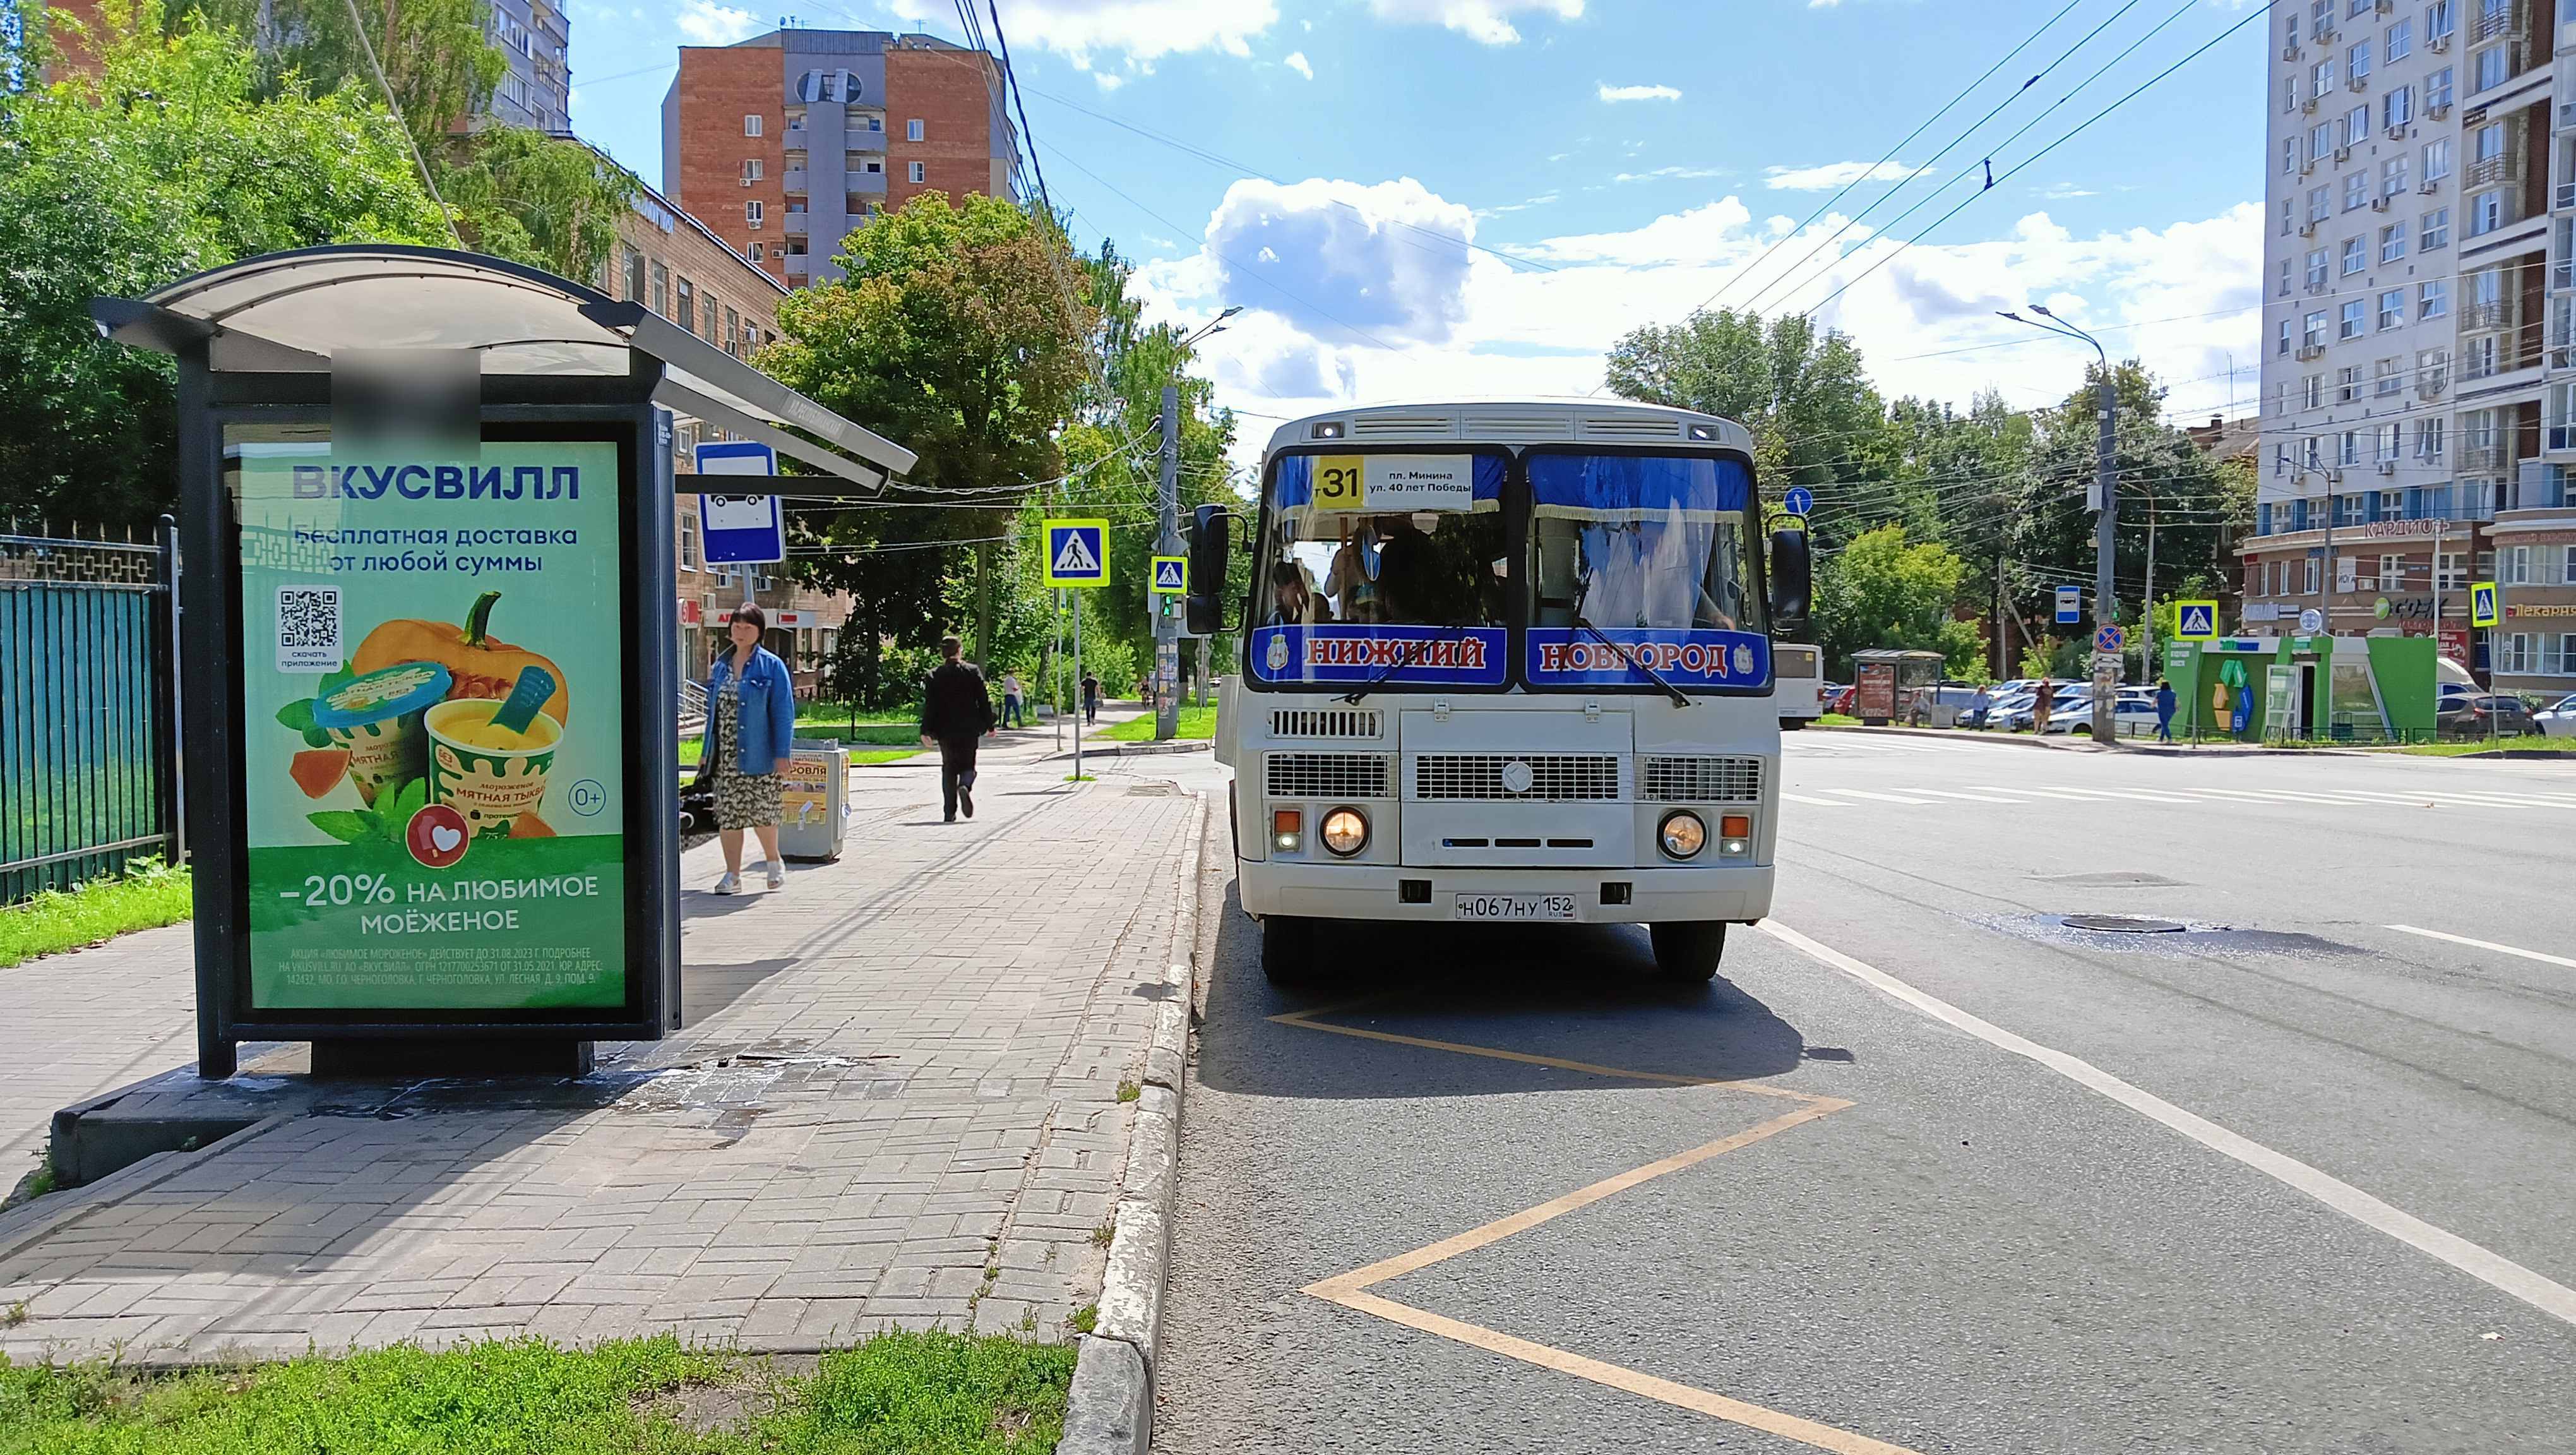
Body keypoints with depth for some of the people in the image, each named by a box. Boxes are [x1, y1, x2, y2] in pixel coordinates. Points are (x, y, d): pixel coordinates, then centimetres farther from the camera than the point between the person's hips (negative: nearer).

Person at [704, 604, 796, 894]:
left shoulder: (771, 666, -4)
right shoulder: (721, 664, 12)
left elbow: (783, 712, -7)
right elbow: (712, 707, 17)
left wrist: (782, 754, -12)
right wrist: (707, 750, 13)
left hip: (756, 755, -5)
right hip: (725, 756, 5)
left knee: (761, 811, 0)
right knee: (727, 815, 4)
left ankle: (774, 861, 26)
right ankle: (733, 875, 11)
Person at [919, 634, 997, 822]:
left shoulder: (934, 675, -2)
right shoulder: (973, 673, -4)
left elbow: (929, 705, -5)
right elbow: (983, 700, -2)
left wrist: (926, 731, -4)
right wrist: (989, 725, 8)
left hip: (945, 729, 1)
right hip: (968, 729, -1)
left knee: (948, 767, 10)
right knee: (967, 764, 11)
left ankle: (950, 812, 6)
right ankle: (965, 786, -23)